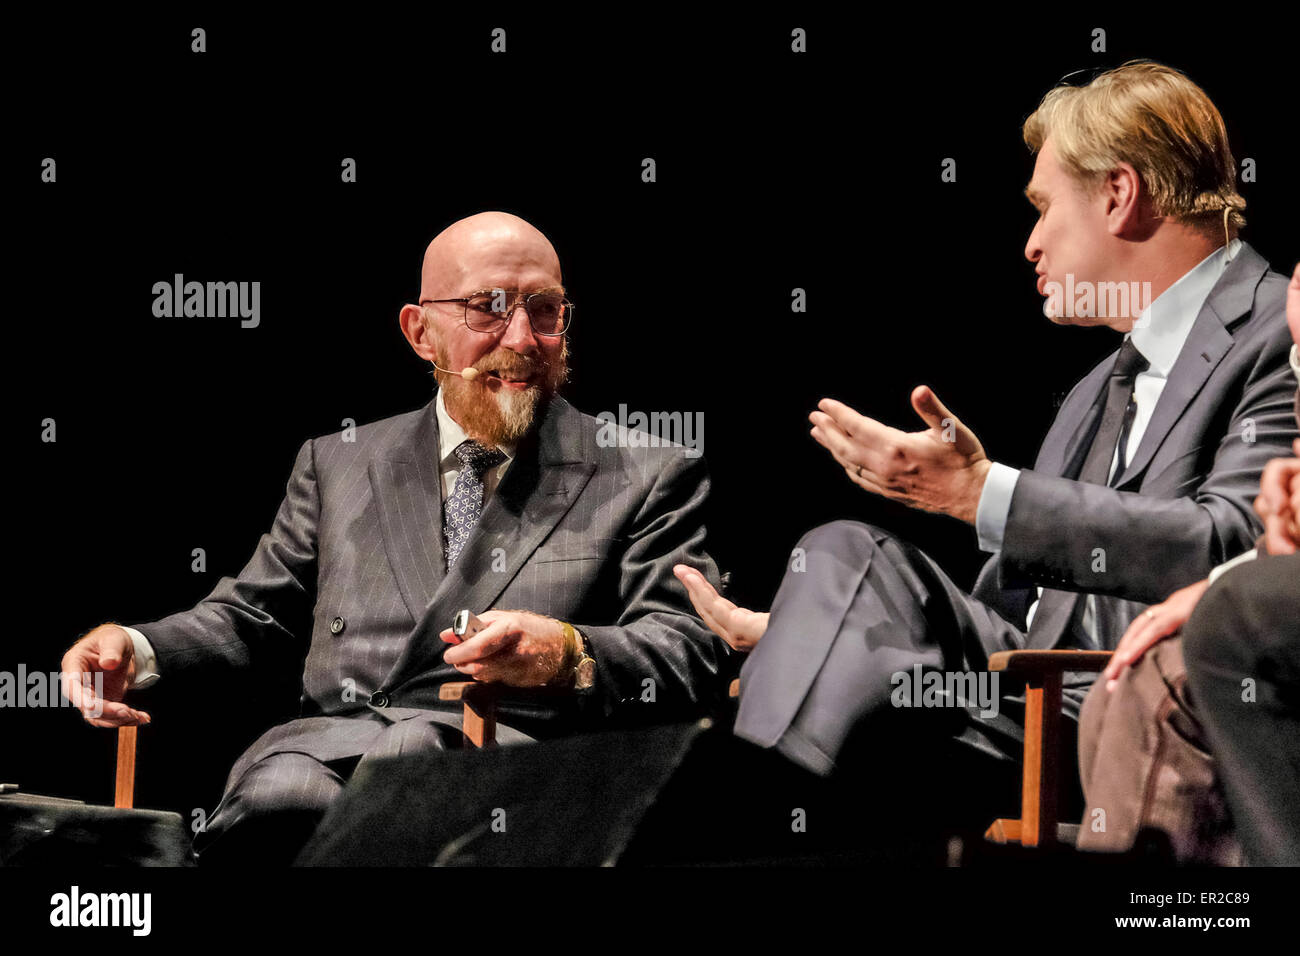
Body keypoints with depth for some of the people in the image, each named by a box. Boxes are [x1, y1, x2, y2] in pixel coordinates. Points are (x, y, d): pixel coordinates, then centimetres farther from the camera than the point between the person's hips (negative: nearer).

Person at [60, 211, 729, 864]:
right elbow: (255, 620, 27)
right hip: (329, 738, 2)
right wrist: (138, 650, 4)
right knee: (281, 796, -37)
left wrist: (567, 653, -20)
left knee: (417, 742, -39)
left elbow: (690, 657, 3)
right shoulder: (336, 465, 26)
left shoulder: (650, 481, 15)